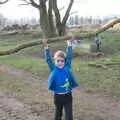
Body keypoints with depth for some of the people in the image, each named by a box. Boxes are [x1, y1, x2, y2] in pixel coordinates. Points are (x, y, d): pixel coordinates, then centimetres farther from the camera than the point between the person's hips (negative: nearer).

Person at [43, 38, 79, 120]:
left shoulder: (67, 67, -7)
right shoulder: (53, 69, -9)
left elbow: (69, 57, -7)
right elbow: (48, 59, -16)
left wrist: (69, 45, -12)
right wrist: (46, 48, -25)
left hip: (68, 96, 0)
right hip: (57, 96, 0)